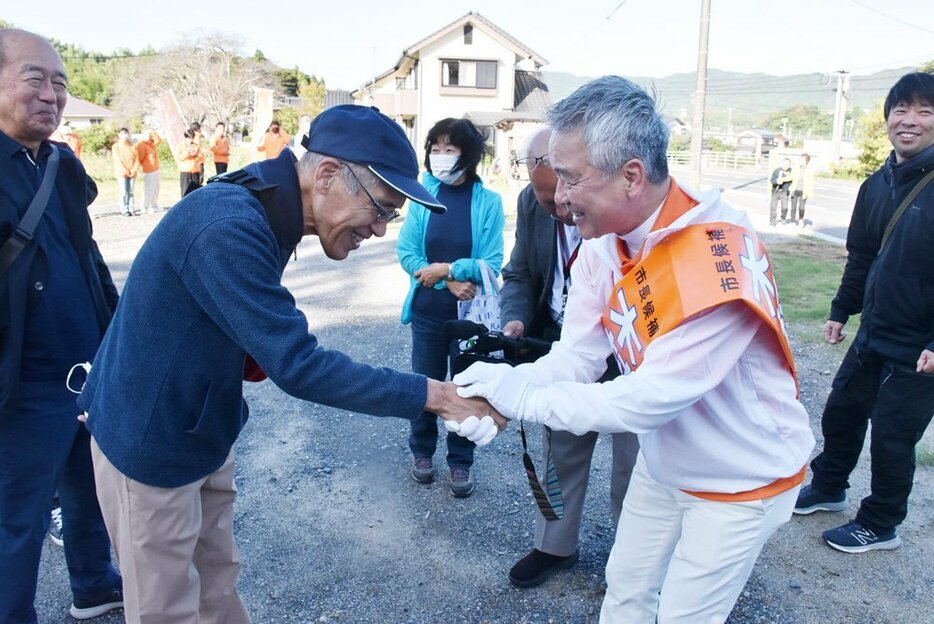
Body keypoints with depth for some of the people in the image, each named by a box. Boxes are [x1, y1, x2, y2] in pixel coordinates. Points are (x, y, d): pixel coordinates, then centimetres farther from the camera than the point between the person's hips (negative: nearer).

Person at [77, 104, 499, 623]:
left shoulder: (262, 210, 0)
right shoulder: (229, 228, -30)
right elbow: (298, 366, -30)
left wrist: (255, 354, -7)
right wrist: (432, 395, -27)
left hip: (204, 434, 8)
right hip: (149, 444, -8)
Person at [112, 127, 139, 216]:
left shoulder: (132, 146, 10)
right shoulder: (116, 147, 2)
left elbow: (137, 159, 5)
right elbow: (117, 161, -4)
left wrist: (134, 170, -7)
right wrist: (125, 171, -10)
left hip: (132, 173, 2)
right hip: (122, 173, -2)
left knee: (130, 192, 4)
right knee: (124, 192, -4)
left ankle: (131, 209, 6)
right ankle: (125, 211, -2)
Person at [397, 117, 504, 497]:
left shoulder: (488, 201, -9)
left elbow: (492, 263, -11)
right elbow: (406, 252, -7)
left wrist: (448, 269, -20)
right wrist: (450, 282, -17)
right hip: (428, 311, 1)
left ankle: (461, 462, 31)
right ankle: (421, 451, 38)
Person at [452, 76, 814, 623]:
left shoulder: (719, 259, -34)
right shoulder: (603, 243, -11)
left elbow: (652, 398, -34)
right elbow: (576, 356, -11)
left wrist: (525, 396, -29)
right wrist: (501, 388, -29)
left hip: (741, 480, -6)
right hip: (663, 463, 6)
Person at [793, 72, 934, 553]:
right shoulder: (877, 185, 6)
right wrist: (841, 311, 15)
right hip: (872, 335, 7)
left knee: (892, 437, 6)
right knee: (841, 413, 19)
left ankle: (880, 525, 28)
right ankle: (827, 488, 43)